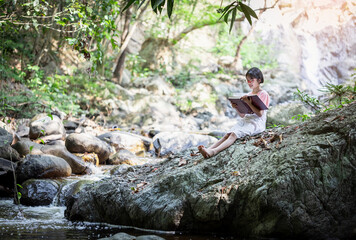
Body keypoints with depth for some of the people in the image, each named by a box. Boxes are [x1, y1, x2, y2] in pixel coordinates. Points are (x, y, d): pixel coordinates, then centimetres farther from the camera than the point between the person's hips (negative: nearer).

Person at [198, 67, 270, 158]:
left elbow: (260, 114, -13)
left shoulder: (263, 94, 0)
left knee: (234, 135, -31)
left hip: (257, 123, -7)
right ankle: (208, 150, -41)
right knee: (227, 134, -20)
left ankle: (214, 151, -51)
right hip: (245, 120, 7)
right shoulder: (248, 95, 23)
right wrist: (236, 108, 0)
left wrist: (248, 102, -20)